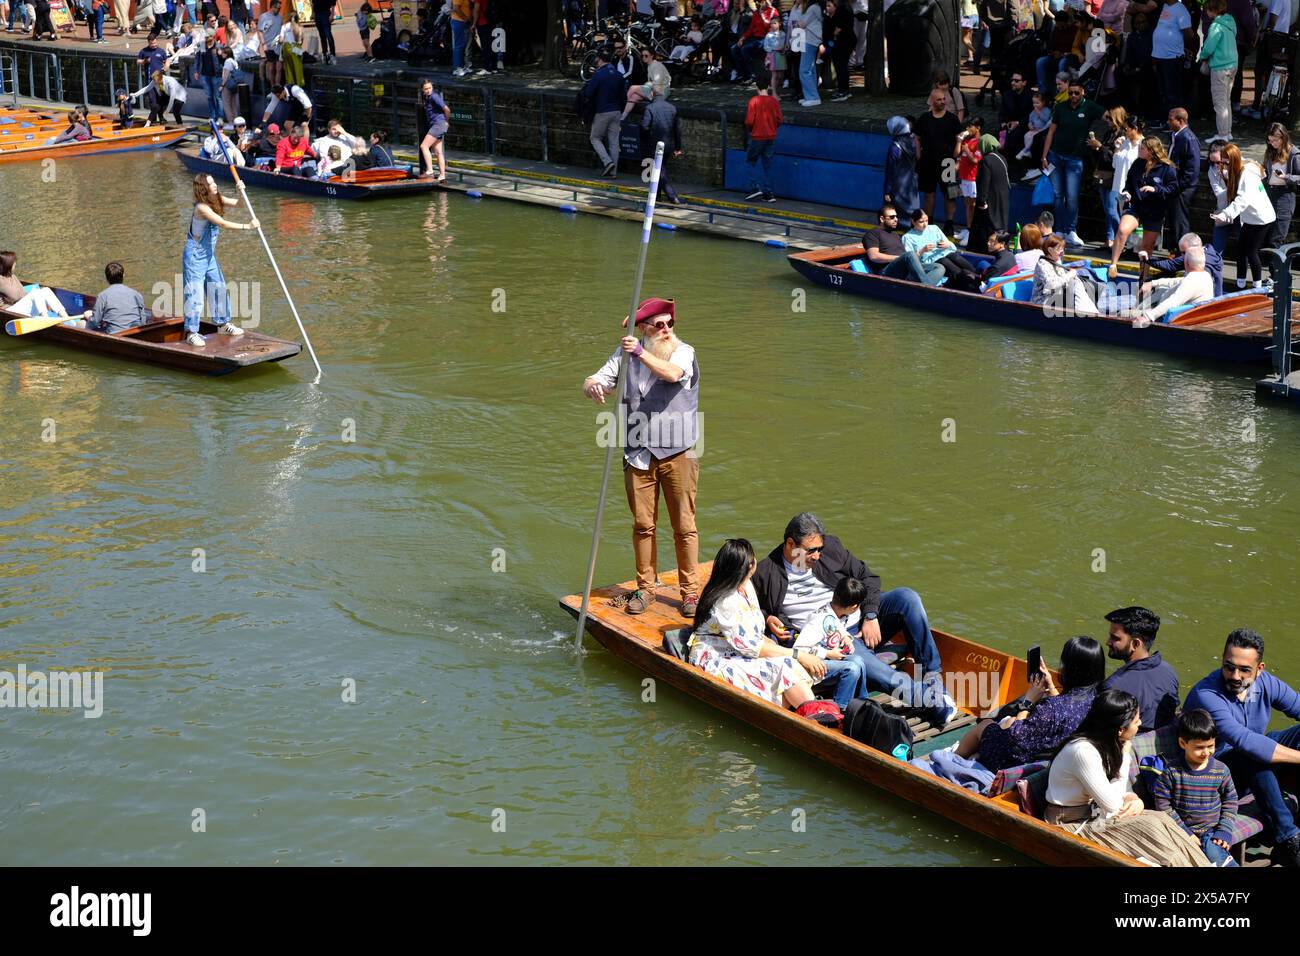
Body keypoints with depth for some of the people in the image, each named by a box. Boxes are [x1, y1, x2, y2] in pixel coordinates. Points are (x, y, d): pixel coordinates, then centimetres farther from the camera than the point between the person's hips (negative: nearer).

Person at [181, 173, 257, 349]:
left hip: (209, 255, 9)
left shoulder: (217, 200, 2)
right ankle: (191, 333, -2)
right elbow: (223, 223, -29)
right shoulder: (201, 207, -24)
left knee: (218, 288, 15)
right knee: (195, 293, -7)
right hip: (195, 256, -9)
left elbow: (237, 203, 1)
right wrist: (247, 226, -29)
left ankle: (222, 324, 31)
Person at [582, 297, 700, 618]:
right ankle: (645, 588, 19)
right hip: (638, 455, 2)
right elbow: (599, 379, 2)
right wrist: (593, 386, -22)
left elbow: (673, 373, -23)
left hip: (678, 452, -2)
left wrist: (640, 353, -33)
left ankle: (690, 591, 12)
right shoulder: (626, 353, 9)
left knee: (684, 526, 2)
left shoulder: (684, 351, -1)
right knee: (642, 525, 7)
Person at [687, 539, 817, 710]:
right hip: (717, 663, -9)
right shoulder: (726, 602, -22)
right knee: (786, 666, -23)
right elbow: (751, 647, -23)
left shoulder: (746, 585, 7)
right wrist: (799, 655, -22)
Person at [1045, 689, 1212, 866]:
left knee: (1161, 819, -9)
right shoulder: (1083, 751, -26)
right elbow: (1112, 804, -22)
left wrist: (1135, 800, -10)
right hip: (1075, 825, -8)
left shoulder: (1104, 743, 2)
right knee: (1151, 829, -21)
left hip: (1095, 812, 8)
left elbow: (1111, 792, 12)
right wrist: (1125, 756, -15)